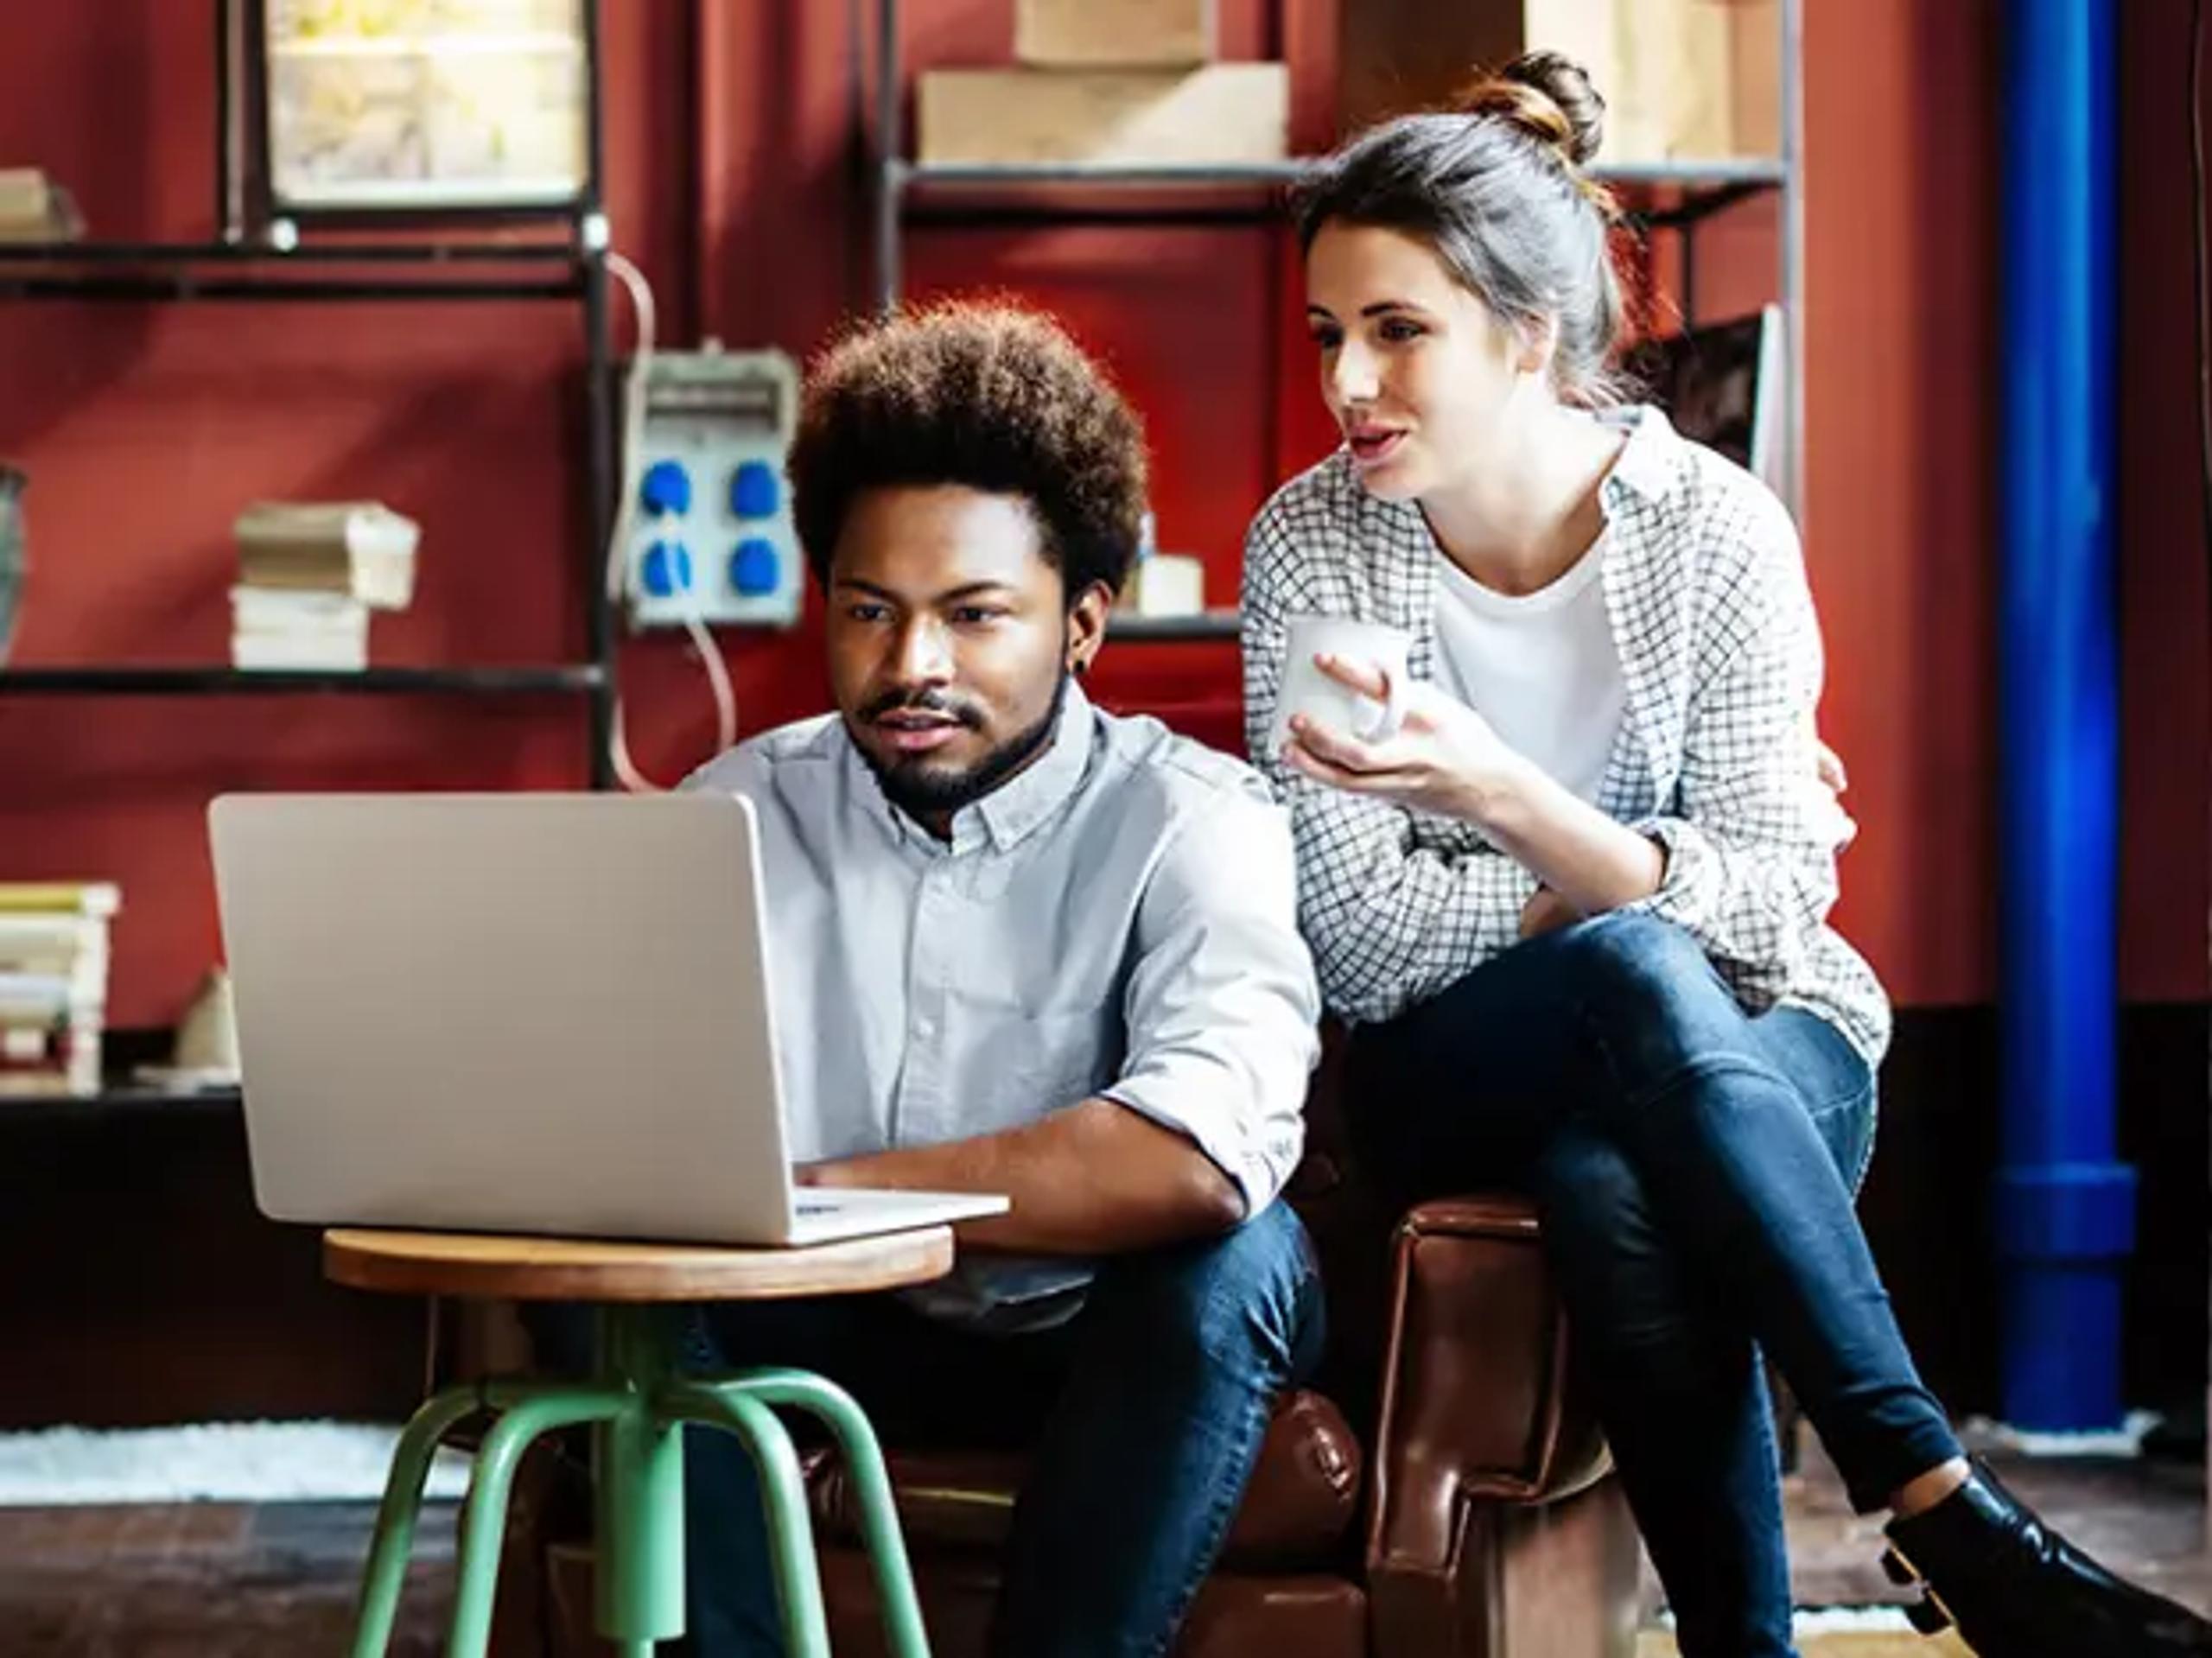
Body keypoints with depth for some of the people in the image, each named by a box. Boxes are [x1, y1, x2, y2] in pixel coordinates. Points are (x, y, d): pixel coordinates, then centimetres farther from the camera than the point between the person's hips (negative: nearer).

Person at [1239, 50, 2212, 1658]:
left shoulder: (1716, 527, -11)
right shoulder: (1312, 542, -8)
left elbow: (1772, 906, -18)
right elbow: (1363, 940, -13)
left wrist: (1497, 794, -33)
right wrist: (1650, 883, -17)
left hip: (1747, 1044, 0)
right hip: (1463, 1071, 1)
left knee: (1616, 1183, -38)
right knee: (1637, 969, -35)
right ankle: (1950, 1514, -38)